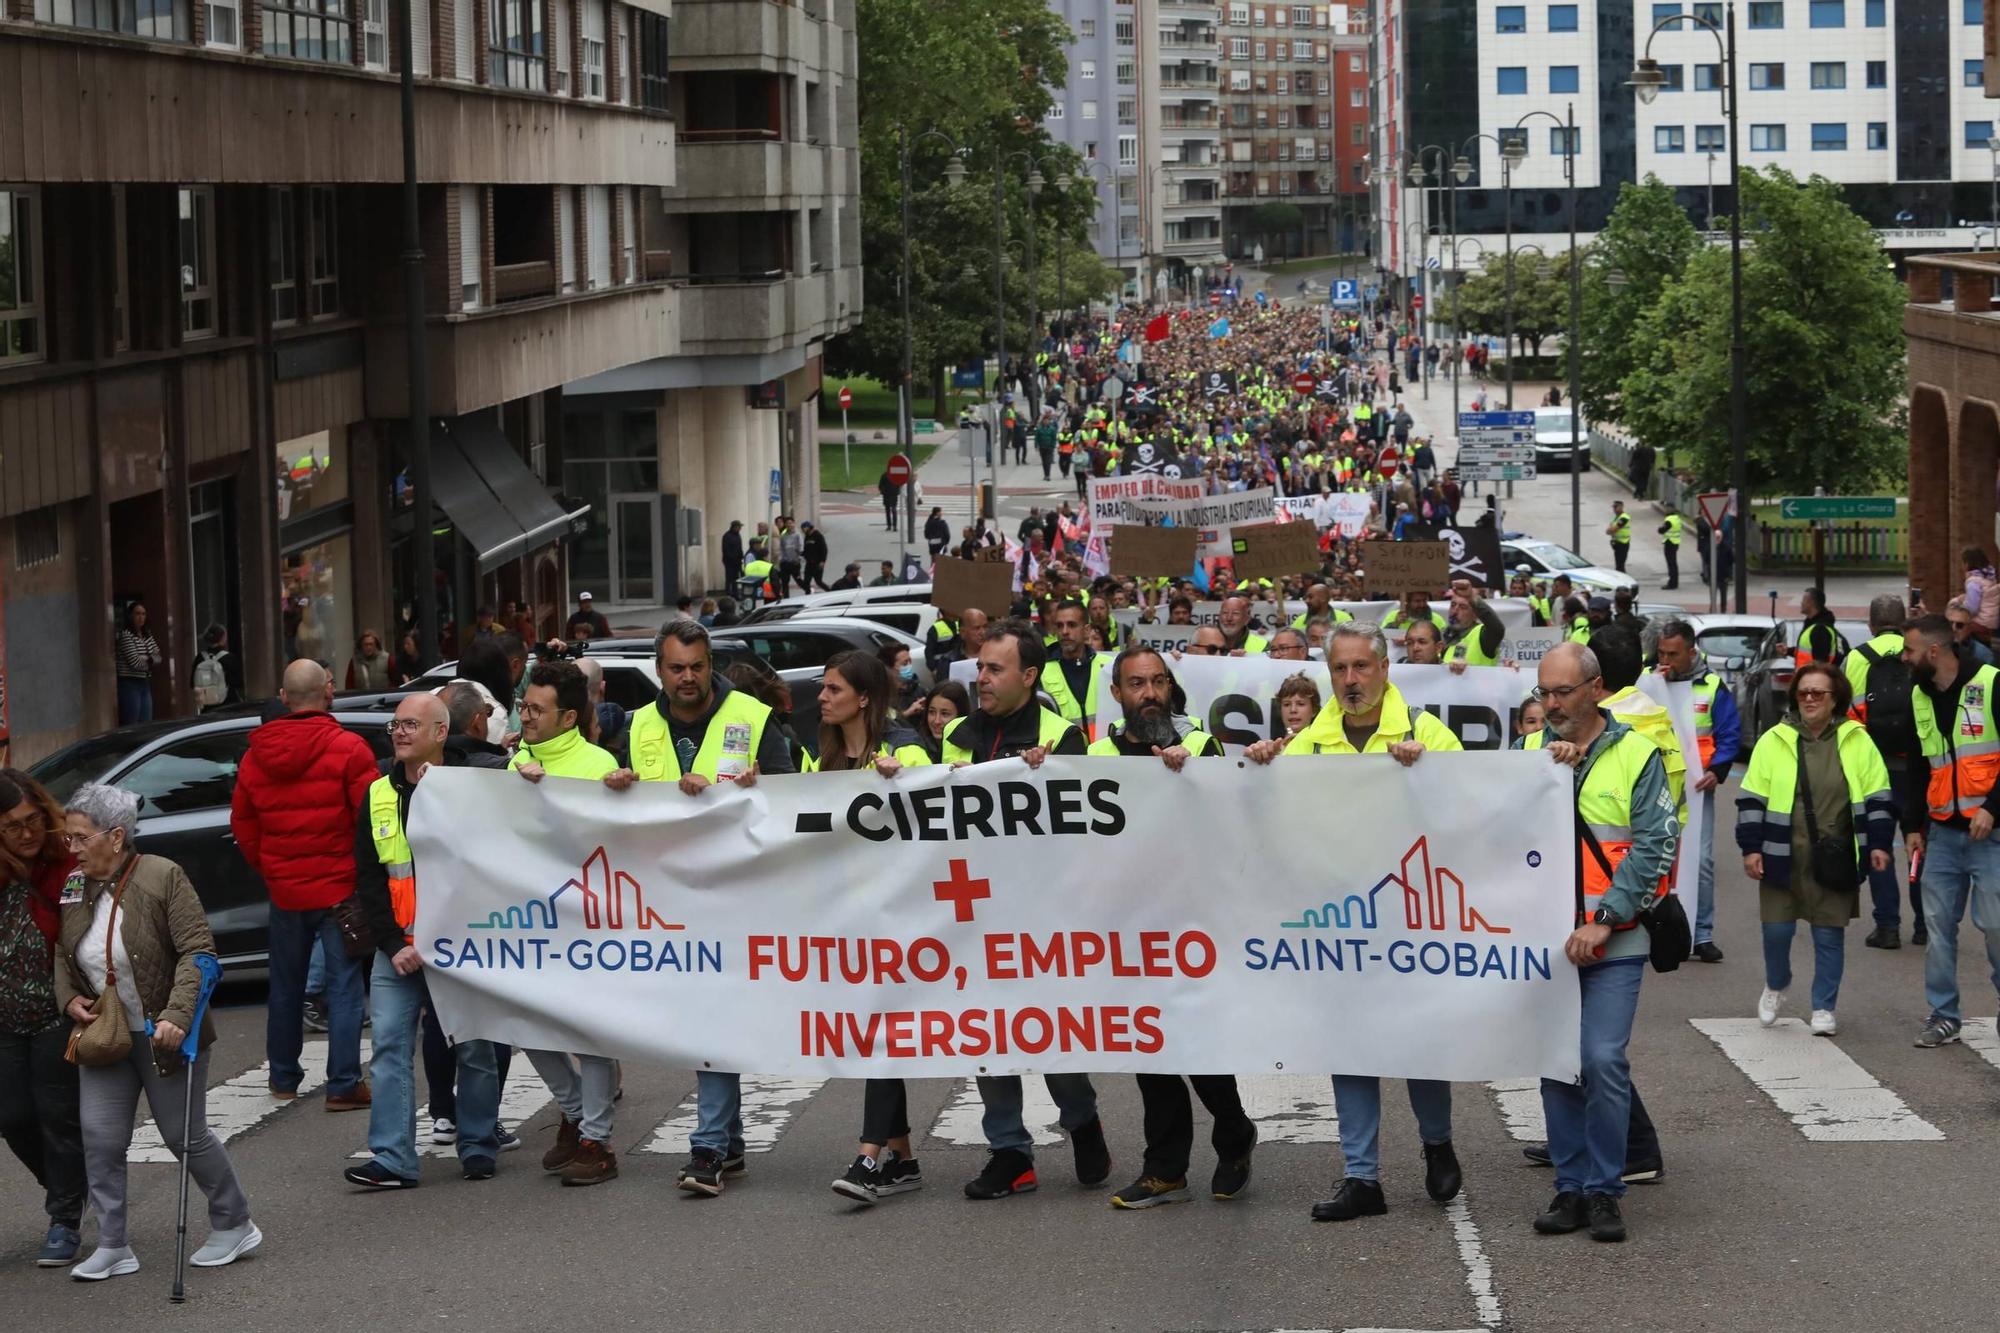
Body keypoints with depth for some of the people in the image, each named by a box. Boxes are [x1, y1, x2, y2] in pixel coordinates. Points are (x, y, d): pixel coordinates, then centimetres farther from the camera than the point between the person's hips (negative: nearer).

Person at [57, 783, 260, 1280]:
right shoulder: (72, 887, 2)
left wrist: (177, 1015, -28)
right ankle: (113, 1247, 8)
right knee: (99, 1140, -1)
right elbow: (62, 953, 17)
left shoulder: (162, 877, -16)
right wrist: (68, 998, -2)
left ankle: (234, 1226, 22)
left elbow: (198, 952, -19)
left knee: (185, 1136, 4)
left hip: (164, 1035, -5)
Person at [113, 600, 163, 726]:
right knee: (131, 726, -7)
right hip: (129, 684, -8)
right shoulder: (125, 636, -12)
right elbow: (135, 662, -17)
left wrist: (148, 659, -12)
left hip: (144, 684, 8)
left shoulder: (147, 636, 12)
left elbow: (159, 656, 9)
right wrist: (152, 662, -1)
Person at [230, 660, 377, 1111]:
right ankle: (343, 1085, -3)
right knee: (344, 986, 0)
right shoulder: (348, 749, -13)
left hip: (284, 888, 5)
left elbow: (242, 822, 11)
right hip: (340, 888, -5)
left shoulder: (256, 756, 4)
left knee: (285, 985, 17)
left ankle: (283, 1078, 27)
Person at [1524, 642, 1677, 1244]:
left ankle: (1604, 1190, -2)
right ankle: (1570, 1188, 15)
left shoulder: (1635, 755, -3)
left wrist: (1604, 919, -14)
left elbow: (1655, 844, -9)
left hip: (1613, 944, -4)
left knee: (1603, 1061, -11)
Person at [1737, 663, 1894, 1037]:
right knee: (1776, 929, 2)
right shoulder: (1774, 741, 1)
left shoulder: (1857, 742, 2)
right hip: (1782, 857, 0)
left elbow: (1877, 798, 5)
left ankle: (1824, 1007, 17)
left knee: (1829, 935, 4)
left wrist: (1878, 844, -2)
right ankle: (1776, 986, 31)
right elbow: (1752, 800, 3)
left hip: (1835, 859, 0)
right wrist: (1751, 848, -2)